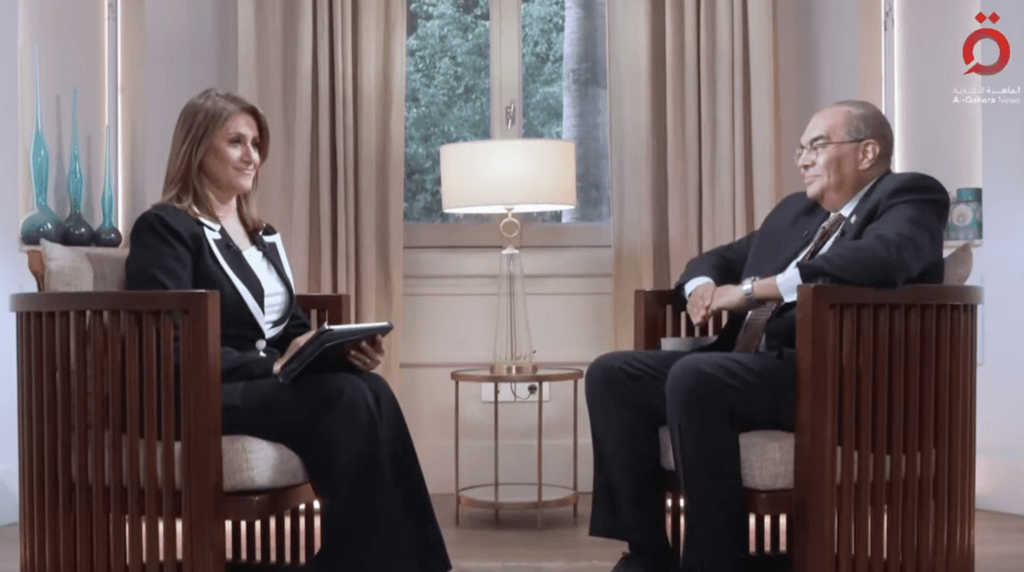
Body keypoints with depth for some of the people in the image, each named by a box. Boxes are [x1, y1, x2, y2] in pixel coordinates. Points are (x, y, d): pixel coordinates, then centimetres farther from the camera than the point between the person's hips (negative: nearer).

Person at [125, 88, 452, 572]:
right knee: (347, 399, -32)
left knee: (372, 390, -26)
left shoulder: (262, 234, 22)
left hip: (273, 385, 7)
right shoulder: (164, 229, -3)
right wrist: (273, 365, -20)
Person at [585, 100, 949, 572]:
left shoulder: (910, 197, 2)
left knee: (693, 376, -33)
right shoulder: (794, 210, 25)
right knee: (611, 374, -7)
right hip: (745, 365, 8)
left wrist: (752, 289, -19)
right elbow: (721, 257, 30)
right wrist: (703, 285, 4)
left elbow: (879, 259, -20)